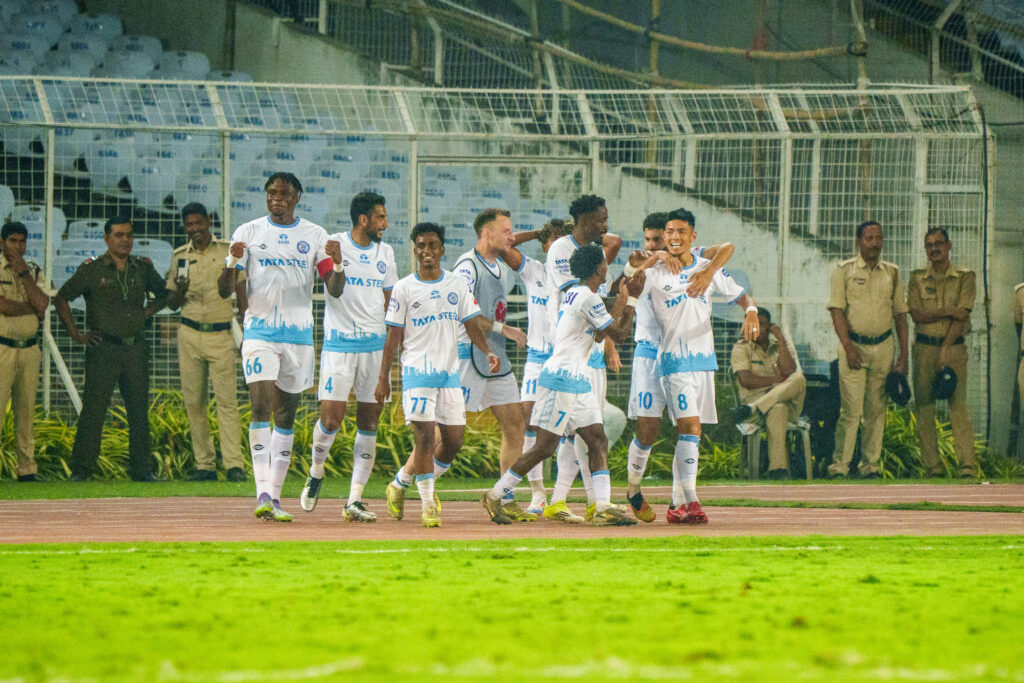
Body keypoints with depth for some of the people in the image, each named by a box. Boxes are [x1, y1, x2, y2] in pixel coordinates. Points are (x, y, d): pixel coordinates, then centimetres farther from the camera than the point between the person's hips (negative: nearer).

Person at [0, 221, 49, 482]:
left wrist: (23, 272, -5)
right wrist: (32, 309, -4)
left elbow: (42, 304, -3)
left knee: (26, 411, 6)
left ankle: (27, 468, 8)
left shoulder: (35, 273, 14)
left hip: (30, 349, 5)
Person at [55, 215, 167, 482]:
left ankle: (141, 468, 10)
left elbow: (162, 293, 27)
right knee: (94, 407, -6)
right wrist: (75, 334, 1)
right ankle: (81, 469, -2)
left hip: (136, 348, 4)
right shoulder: (92, 270, 0)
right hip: (104, 349, -4)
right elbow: (61, 299, 5)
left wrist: (147, 313, 12)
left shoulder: (142, 268, 10)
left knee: (139, 409, 4)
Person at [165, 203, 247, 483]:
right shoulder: (180, 256, 10)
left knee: (227, 399, -11)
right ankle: (205, 465, 6)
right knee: (194, 401, 1)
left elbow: (241, 294, 4)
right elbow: (171, 302, 15)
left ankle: (234, 465, -16)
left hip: (221, 334, -3)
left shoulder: (228, 251, 3)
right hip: (189, 334, 3)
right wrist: (180, 292, -9)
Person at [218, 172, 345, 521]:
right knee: (261, 407, -16)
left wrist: (337, 263, -20)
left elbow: (334, 290, 1)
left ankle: (275, 496, 12)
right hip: (259, 332, -2)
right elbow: (225, 291, 0)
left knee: (286, 415, 6)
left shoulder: (315, 236, 6)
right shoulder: (248, 233, 3)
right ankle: (262, 494, -21)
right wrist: (231, 262, -20)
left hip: (299, 335, 2)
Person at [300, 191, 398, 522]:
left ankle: (354, 500, 3)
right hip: (339, 343, -4)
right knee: (331, 418, -10)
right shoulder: (334, 245, -3)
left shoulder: (385, 253, 12)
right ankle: (316, 473, 19)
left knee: (369, 423, 0)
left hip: (376, 346, 4)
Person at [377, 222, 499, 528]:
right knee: (424, 435, -13)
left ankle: (400, 482, 21)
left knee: (454, 439, 1)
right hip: (417, 370, -4)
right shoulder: (404, 288, 0)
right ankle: (428, 503, -6)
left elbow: (471, 325, 9)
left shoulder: (458, 285, 8)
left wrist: (488, 351, -9)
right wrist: (383, 377, -1)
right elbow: (393, 336, 2)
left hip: (449, 371, 4)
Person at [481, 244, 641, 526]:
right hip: (562, 378, -10)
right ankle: (495, 496, 2)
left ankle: (603, 507, -2)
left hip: (579, 380, 10)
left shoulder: (573, 293, 14)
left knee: (597, 440, 3)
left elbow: (605, 327, 23)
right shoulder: (588, 298, -15)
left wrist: (624, 294, 22)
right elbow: (619, 334, -9)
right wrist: (632, 298, 2)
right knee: (545, 446, -6)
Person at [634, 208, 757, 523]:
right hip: (675, 361, -5)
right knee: (690, 428, -17)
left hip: (705, 358, 5)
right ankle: (690, 502, -20)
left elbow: (741, 296, 15)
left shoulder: (709, 269, 9)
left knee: (689, 432, 8)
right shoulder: (655, 272, -2)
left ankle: (677, 505, 14)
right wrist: (651, 260, -21)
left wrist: (751, 312, -7)